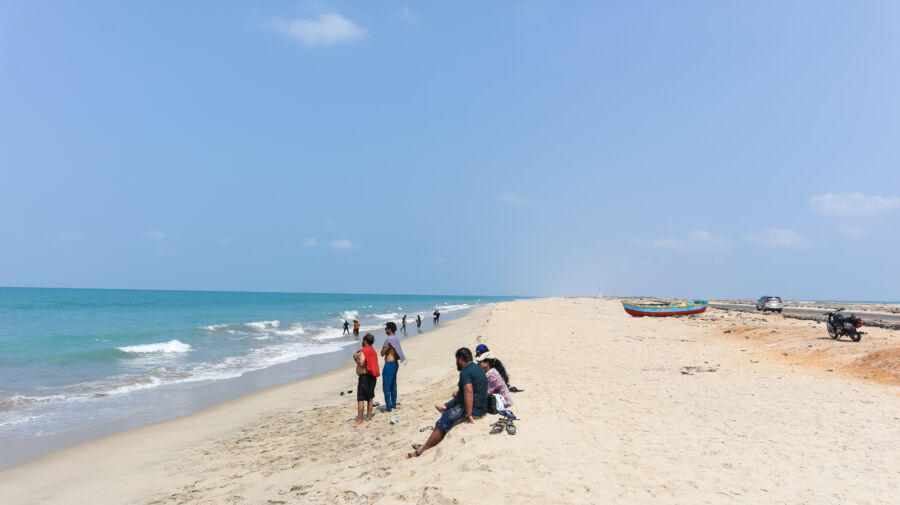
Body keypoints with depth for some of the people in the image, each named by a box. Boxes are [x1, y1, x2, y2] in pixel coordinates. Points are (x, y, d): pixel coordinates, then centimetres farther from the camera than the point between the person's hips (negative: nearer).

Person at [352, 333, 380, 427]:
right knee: (369, 398, 16)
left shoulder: (363, 351, -13)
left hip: (364, 376, -9)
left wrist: (356, 358, -8)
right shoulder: (373, 351, 14)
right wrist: (358, 357, 18)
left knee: (360, 399, -7)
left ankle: (359, 420, -8)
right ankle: (368, 417, 21)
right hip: (372, 377, 9)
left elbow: (361, 363, -24)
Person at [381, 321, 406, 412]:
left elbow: (382, 353, -13)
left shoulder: (389, 339, -18)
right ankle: (393, 404, 26)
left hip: (389, 364, -10)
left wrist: (383, 347, 1)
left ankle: (388, 407, -3)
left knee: (386, 387, -4)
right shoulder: (396, 339, 10)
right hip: (395, 363, 10)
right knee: (393, 386, 18)